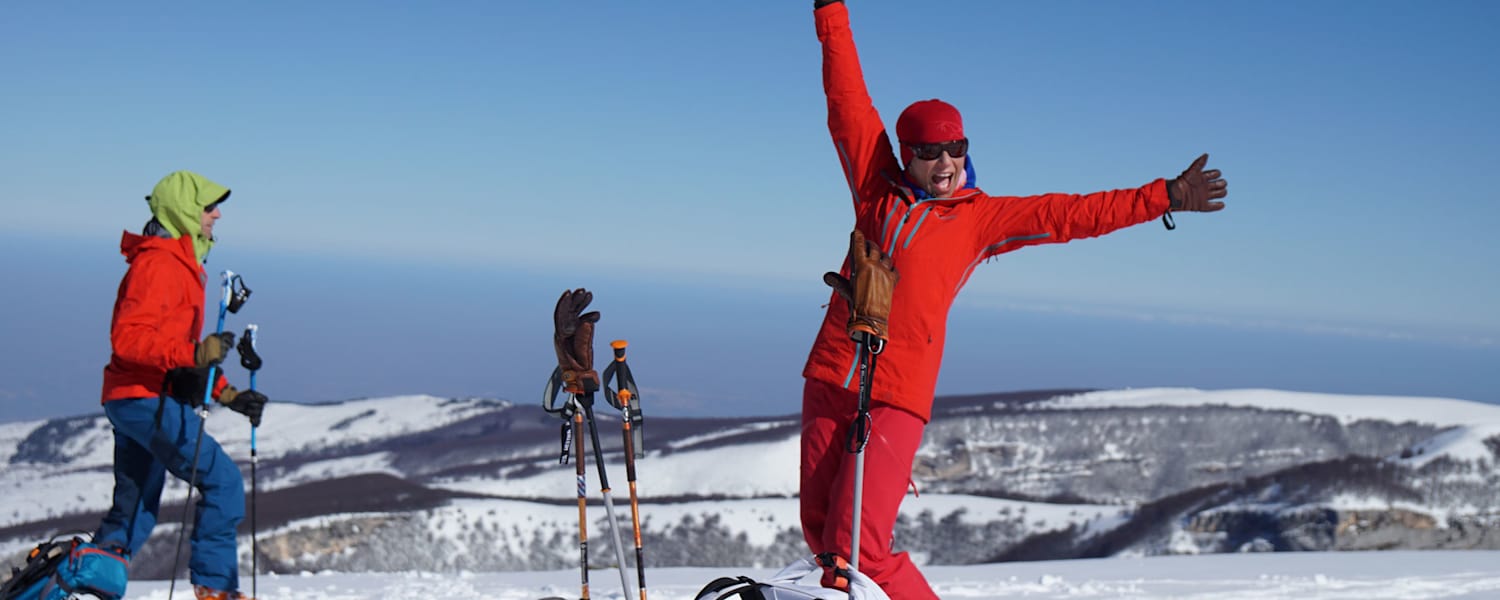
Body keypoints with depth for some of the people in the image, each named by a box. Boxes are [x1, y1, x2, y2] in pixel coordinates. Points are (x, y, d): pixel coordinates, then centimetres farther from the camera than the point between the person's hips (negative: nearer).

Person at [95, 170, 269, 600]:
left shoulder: (181, 266, 21)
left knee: (133, 515, 13)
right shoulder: (158, 265, -12)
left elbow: (176, 351, 25)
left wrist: (228, 394, 17)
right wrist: (194, 354, -32)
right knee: (223, 481, -10)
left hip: (137, 402, 11)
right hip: (148, 399, -11)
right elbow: (127, 338, -23)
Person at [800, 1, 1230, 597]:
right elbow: (847, 97, 14)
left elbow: (1073, 214, 9)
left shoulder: (983, 217, 8)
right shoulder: (877, 187, 12)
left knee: (858, 546, -12)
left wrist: (1163, 197, 6)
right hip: (829, 380, 3)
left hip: (896, 397, -3)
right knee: (819, 528, 6)